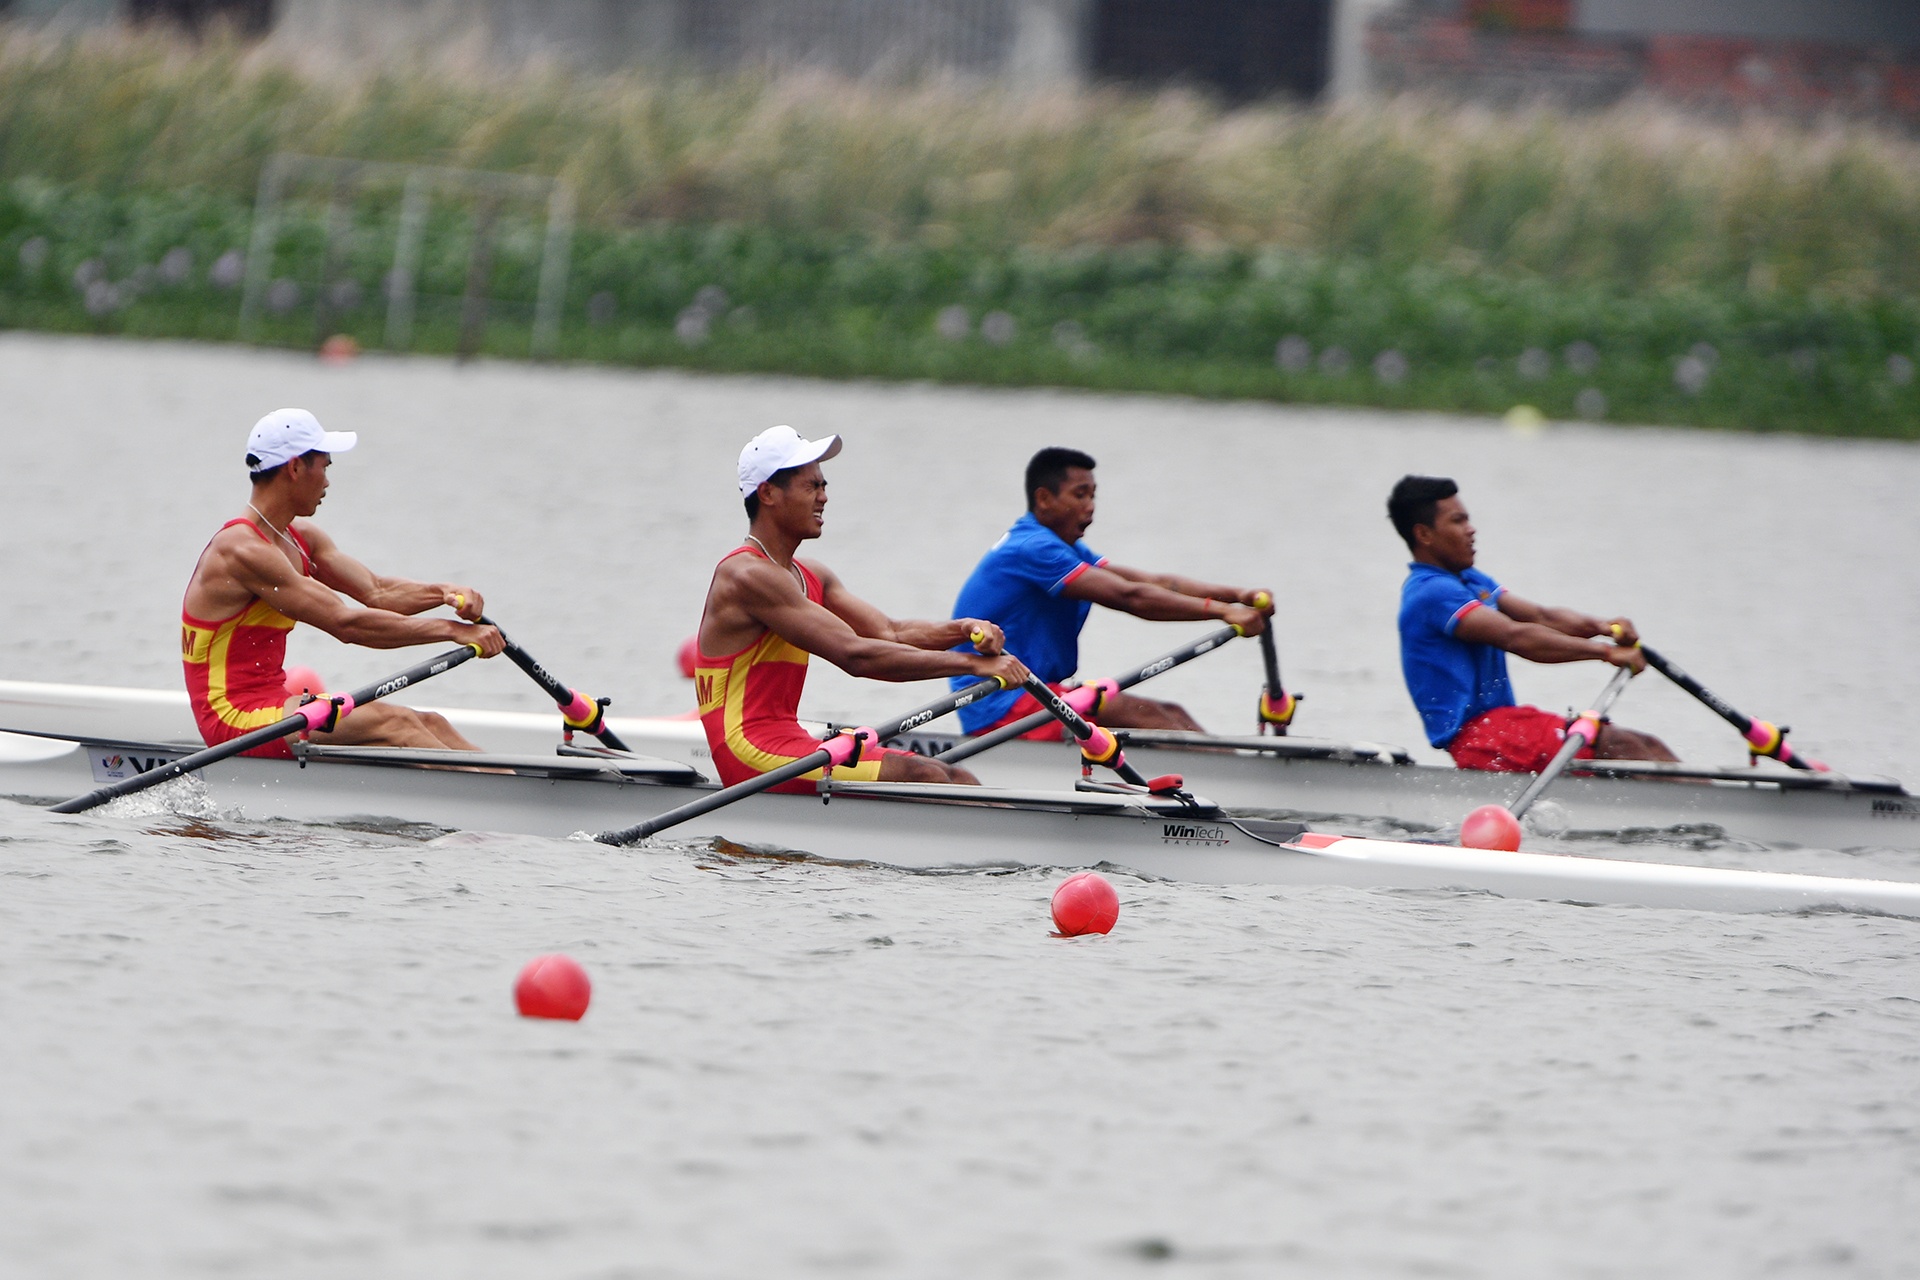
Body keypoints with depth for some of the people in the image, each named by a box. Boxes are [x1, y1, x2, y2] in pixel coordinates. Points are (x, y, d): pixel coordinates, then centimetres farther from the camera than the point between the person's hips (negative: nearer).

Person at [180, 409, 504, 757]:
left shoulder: (300, 538, 13)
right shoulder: (243, 552, -19)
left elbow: (376, 591, 9)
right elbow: (345, 623, -23)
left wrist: (444, 592, -12)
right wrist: (454, 630, -21)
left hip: (269, 706, 10)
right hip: (234, 717, -10)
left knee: (428, 724, -1)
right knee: (392, 722, -22)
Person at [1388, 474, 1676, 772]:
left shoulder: (1469, 581, 20)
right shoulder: (1432, 592, -13)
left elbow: (1541, 617, 10)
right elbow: (1515, 637, -22)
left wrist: (1599, 627, -11)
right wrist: (1605, 652, -24)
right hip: (1476, 736, -10)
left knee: (1648, 747, -1)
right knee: (1618, 745, -23)